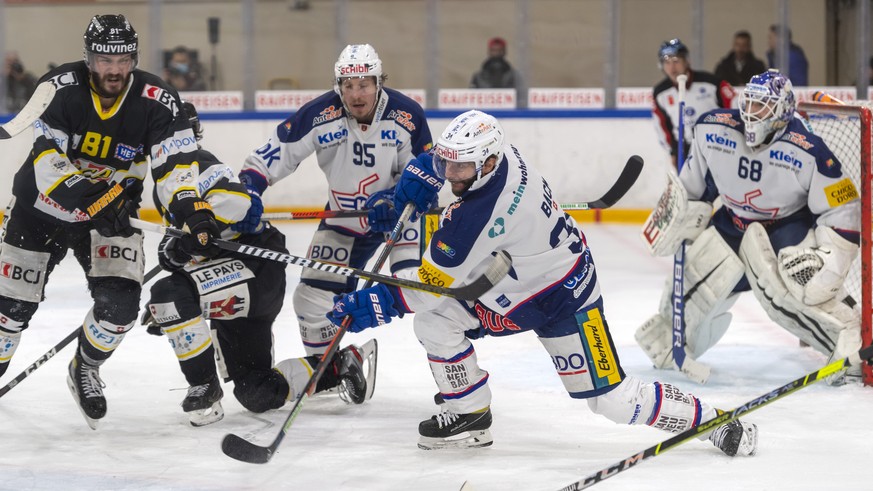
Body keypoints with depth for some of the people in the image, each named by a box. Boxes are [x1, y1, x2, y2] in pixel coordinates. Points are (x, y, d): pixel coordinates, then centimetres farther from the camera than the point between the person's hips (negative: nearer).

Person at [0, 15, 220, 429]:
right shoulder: (59, 90, -23)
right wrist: (96, 202, -40)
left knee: (120, 304, -11)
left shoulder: (156, 100, -17)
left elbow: (174, 165, -22)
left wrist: (193, 214, -40)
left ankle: (85, 371, 18)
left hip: (112, 211, 2)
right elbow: (48, 166, -28)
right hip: (42, 207, -1)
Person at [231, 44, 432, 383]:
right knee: (314, 297, 1)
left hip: (399, 210, -2)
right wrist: (249, 190, -33)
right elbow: (271, 154, -17)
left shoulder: (406, 116, -21)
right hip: (345, 216, 3)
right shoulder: (320, 114, -21)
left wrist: (394, 199, -29)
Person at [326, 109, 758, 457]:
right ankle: (470, 416, 14)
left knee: (612, 400, -6)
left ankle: (718, 422, 9)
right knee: (432, 320, -1)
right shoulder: (501, 155, -13)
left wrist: (374, 304, -22)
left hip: (561, 301, -9)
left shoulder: (477, 217, -36)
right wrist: (421, 171, 4)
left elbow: (431, 283, -28)